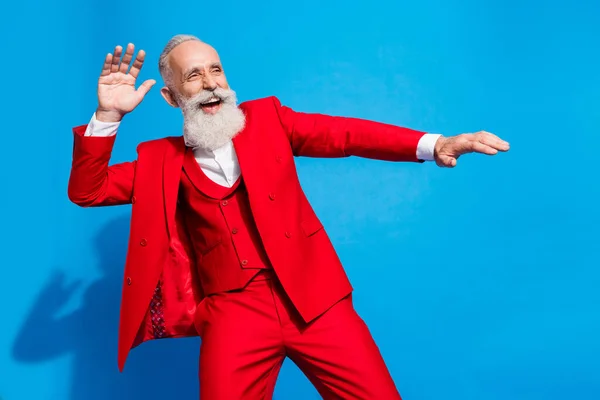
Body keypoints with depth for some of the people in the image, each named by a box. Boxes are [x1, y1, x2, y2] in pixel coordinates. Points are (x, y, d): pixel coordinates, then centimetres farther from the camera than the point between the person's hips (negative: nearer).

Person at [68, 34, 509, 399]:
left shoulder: (266, 117, 10)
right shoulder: (160, 161, 11)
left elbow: (342, 133, -2)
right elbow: (86, 190, 8)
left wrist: (434, 144, -16)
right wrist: (107, 116, -6)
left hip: (313, 295, 0)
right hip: (233, 311, 0)